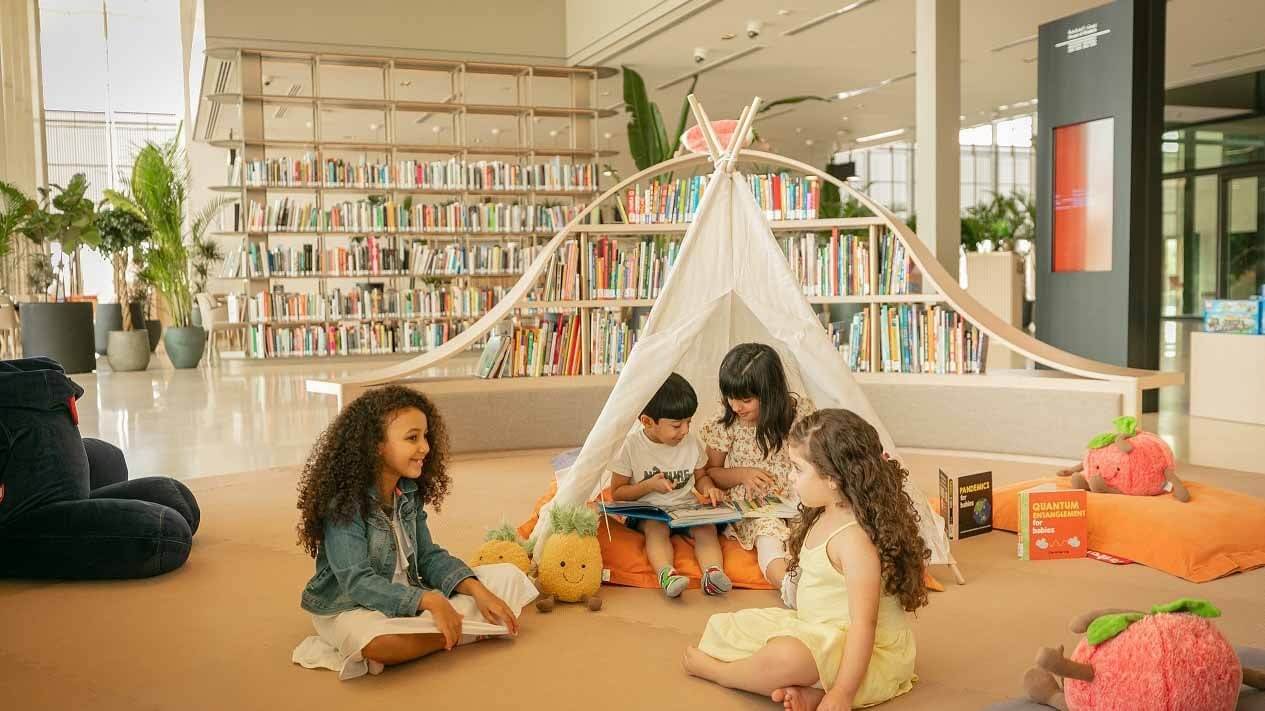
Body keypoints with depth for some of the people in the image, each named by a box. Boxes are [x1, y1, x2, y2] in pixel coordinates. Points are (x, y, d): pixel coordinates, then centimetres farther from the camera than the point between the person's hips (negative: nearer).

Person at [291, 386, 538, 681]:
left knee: (509, 577, 1)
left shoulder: (409, 493, 2)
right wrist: (429, 600, -35)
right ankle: (466, 630, -18)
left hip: (409, 598, 7)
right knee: (382, 643, -43)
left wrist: (478, 590, -12)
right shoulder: (344, 502, -20)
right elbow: (357, 582, -26)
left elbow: (429, 556, 4)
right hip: (348, 608, -7)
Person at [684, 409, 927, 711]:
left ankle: (715, 669, -5)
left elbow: (863, 622, -29)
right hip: (818, 629, 11)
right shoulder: (823, 518, 5)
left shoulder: (855, 538, -26)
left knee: (786, 657, -38)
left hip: (864, 651, -11)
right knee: (724, 626, 9)